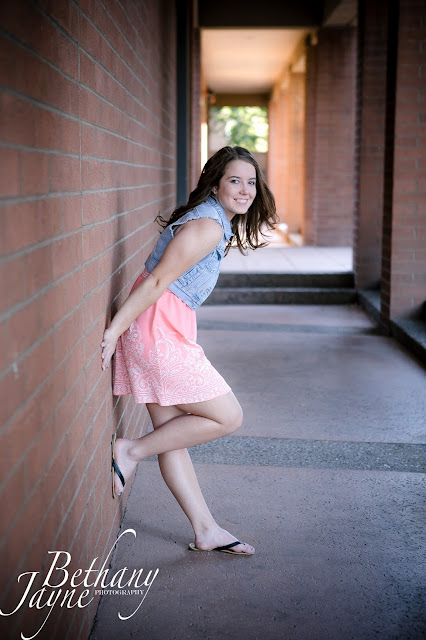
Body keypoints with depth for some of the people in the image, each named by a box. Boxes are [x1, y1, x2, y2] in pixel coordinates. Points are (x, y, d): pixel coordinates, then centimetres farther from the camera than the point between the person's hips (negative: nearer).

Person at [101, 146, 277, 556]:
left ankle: (205, 531, 22)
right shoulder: (208, 227, -15)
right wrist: (114, 330, -18)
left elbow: (157, 282, 19)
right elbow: (157, 281, -18)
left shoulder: (218, 222, 17)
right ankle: (132, 451, 4)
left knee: (172, 434, 12)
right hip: (158, 333, -10)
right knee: (228, 417, -1)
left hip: (166, 332, 10)